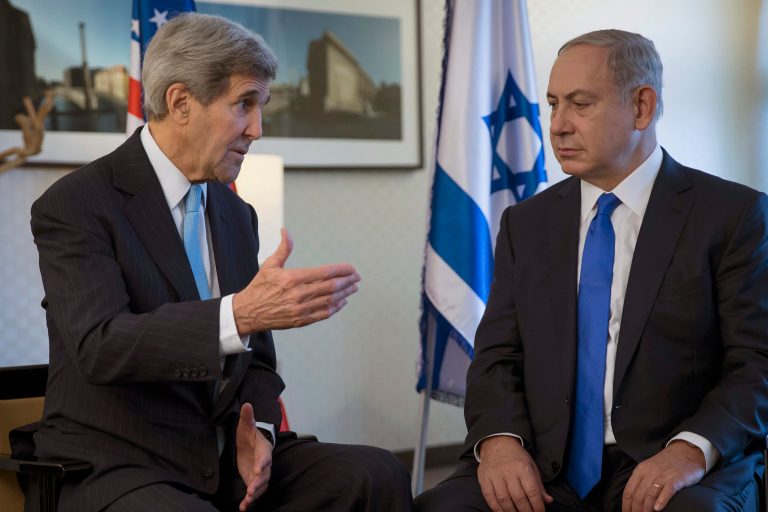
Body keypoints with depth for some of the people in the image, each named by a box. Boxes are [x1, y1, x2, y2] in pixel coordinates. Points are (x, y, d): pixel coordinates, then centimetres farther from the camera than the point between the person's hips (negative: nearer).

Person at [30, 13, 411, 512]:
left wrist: (256, 432, -5)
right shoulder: (74, 205, -9)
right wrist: (240, 314, -36)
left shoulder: (237, 214, 12)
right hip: (115, 466, -6)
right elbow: (100, 345, -24)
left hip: (226, 457, 6)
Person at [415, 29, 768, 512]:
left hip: (673, 471, -3)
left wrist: (692, 450, -22)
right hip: (546, 470, 3)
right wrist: (499, 440, -11)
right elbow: (497, 357, 10)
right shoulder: (526, 224, 13)